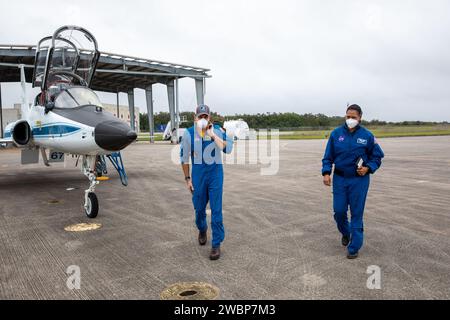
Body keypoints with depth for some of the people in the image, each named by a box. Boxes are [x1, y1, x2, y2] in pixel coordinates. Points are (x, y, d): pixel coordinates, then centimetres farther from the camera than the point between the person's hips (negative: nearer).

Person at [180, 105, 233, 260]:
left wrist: (213, 135, -27)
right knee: (199, 208, 15)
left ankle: (216, 244, 11)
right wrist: (187, 178, 3)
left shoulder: (218, 130, -10)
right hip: (198, 176, 2)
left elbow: (228, 149, -24)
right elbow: (184, 157, 1)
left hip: (215, 175, -1)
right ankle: (202, 230, 47)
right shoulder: (189, 133, -8)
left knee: (216, 210, -1)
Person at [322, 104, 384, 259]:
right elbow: (328, 156, 3)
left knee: (356, 213, 2)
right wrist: (326, 173, -9)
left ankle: (354, 247, 15)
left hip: (359, 180, -2)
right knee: (339, 211, 5)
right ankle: (345, 233, 37)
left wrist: (367, 168, -11)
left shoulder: (367, 136, -5)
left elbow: (377, 156, 5)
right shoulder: (336, 133, -1)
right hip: (339, 178, 2)